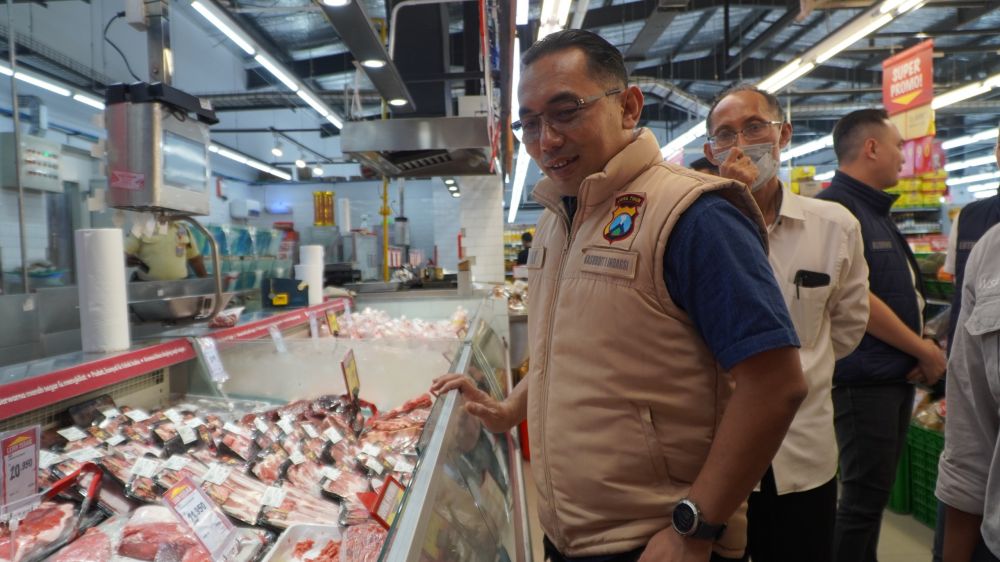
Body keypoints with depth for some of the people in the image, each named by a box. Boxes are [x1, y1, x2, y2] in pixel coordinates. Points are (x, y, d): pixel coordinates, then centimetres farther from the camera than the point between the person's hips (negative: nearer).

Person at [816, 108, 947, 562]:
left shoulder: (876, 212, 16)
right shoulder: (834, 208, -15)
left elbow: (904, 294, 20)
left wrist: (924, 348, 3)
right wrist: (924, 350, -11)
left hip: (898, 373, 10)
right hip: (864, 379, -9)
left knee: (875, 492, 18)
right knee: (864, 497, 0)